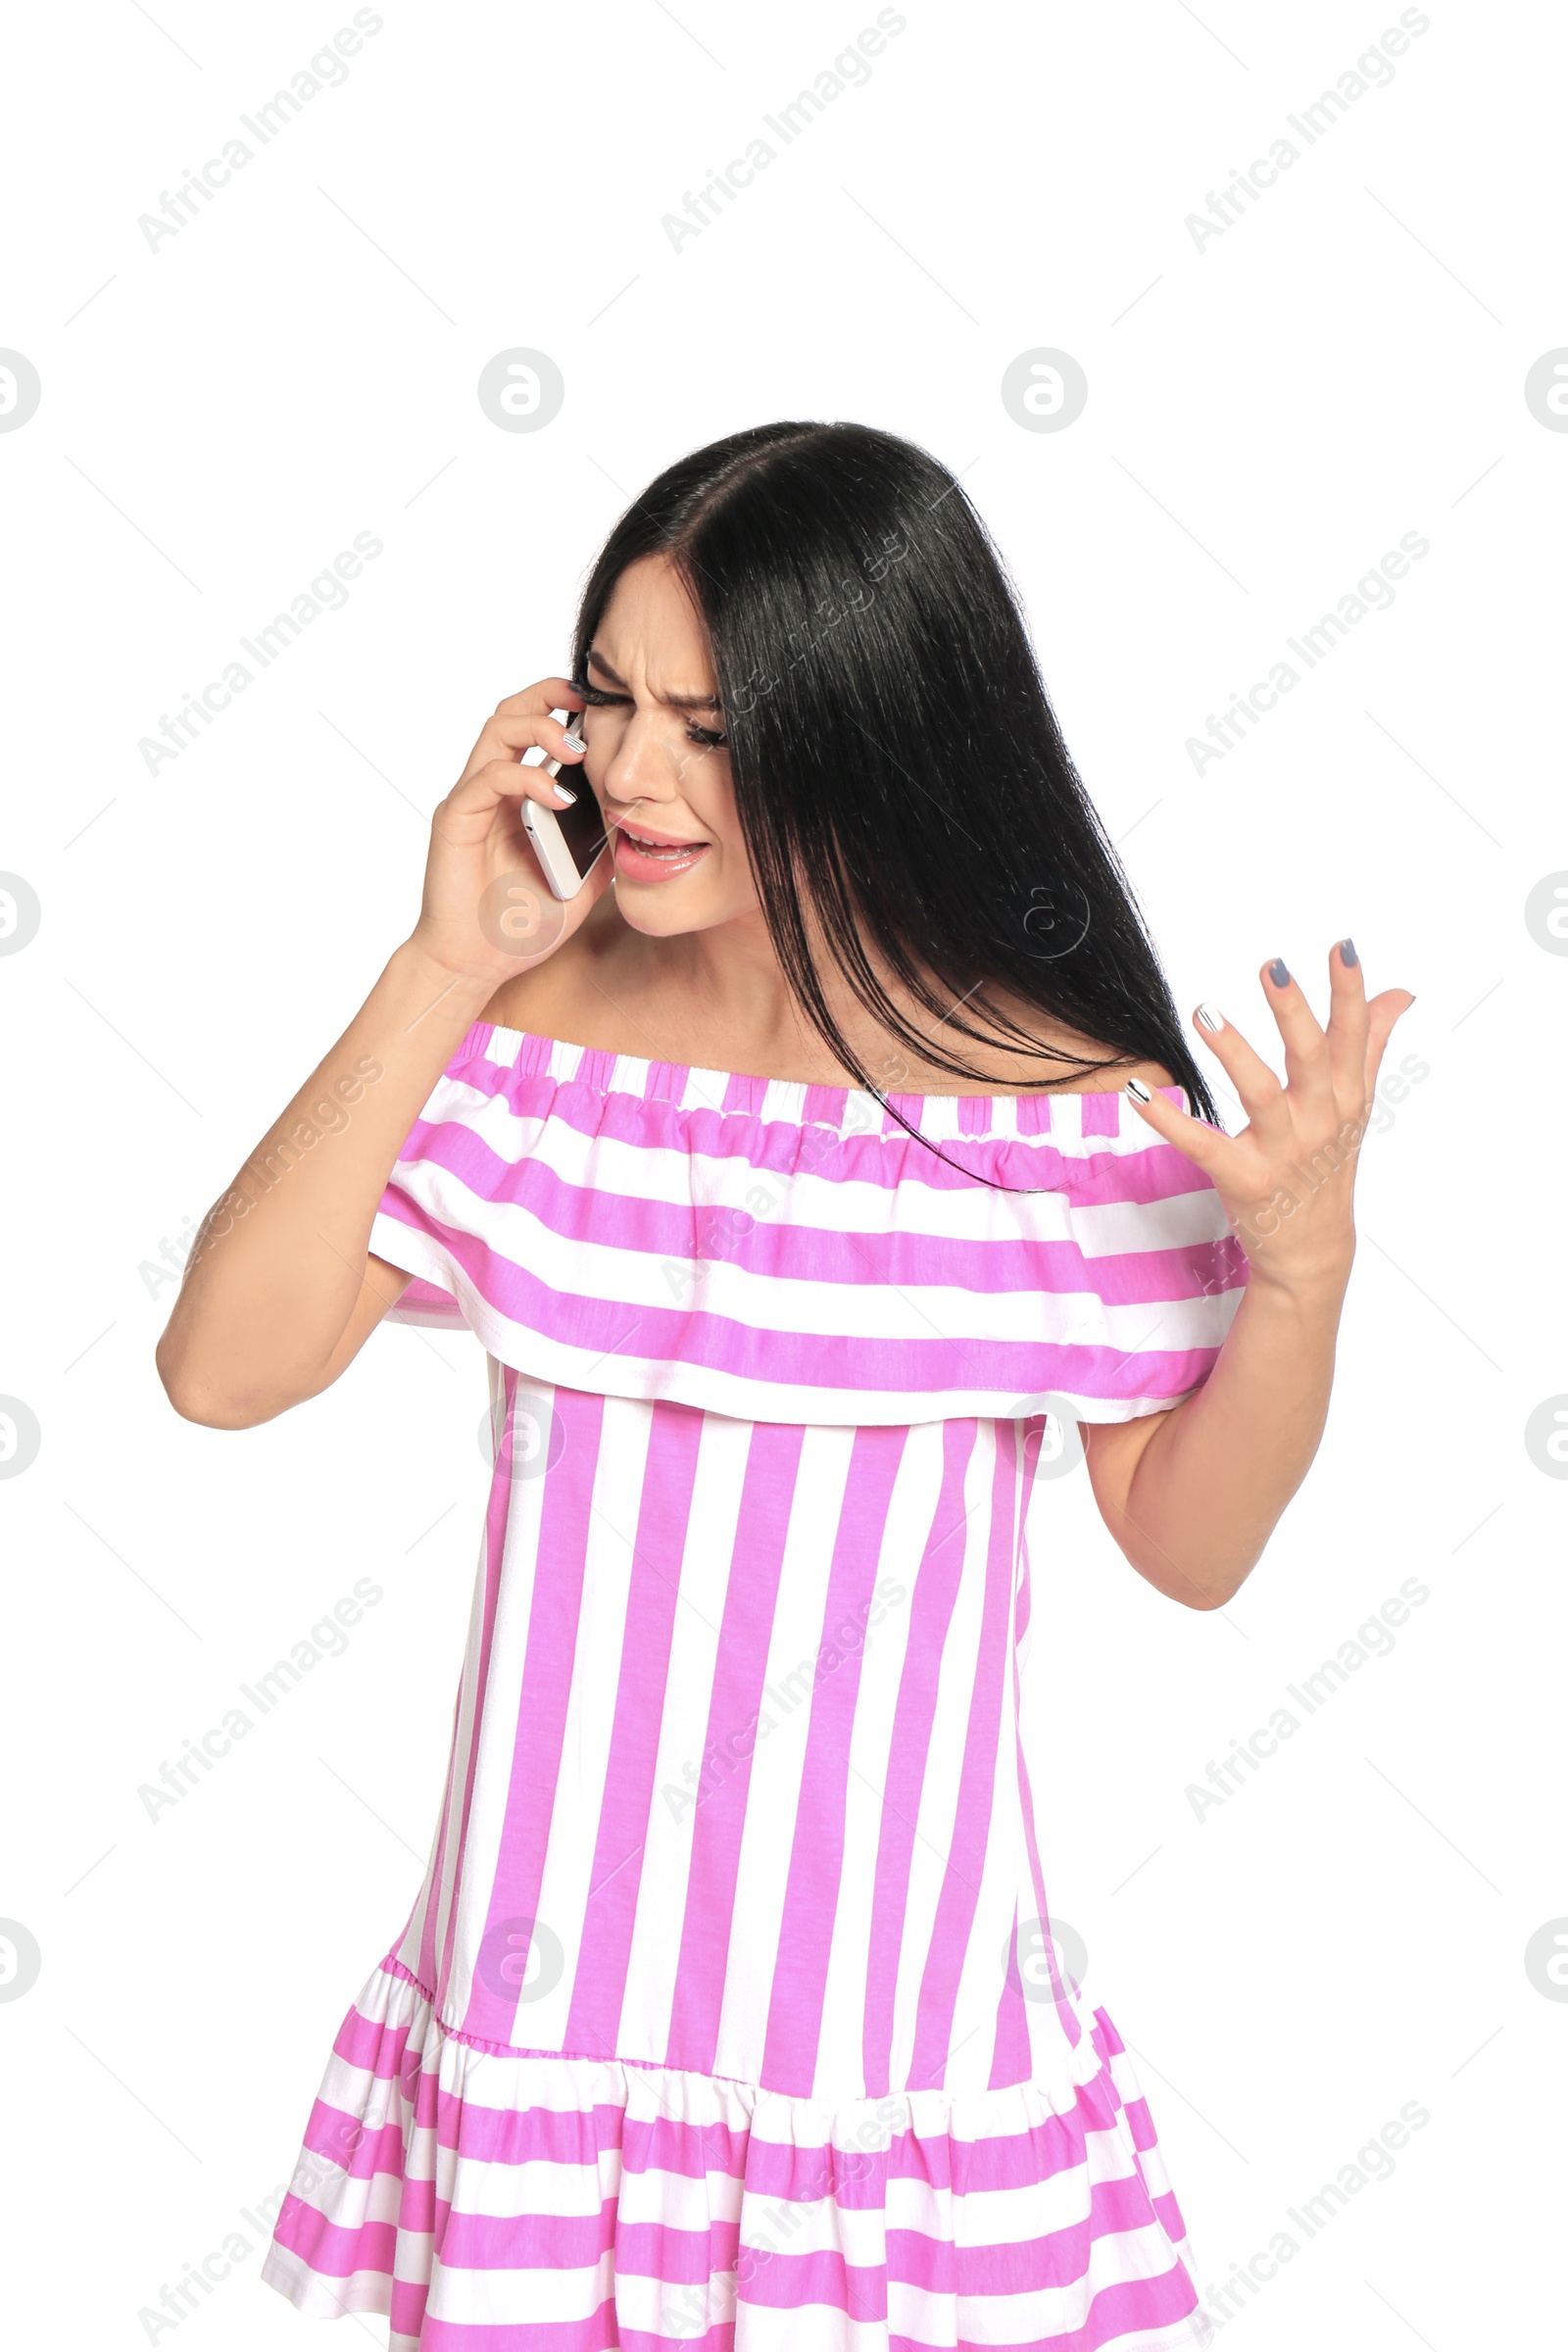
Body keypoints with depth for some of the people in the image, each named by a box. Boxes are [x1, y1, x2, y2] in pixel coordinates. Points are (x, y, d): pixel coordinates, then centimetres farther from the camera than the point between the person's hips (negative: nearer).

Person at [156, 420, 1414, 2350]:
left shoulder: (1069, 1098, -11)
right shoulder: (538, 1028, -7)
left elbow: (1187, 1543, -2)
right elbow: (220, 1370, -12)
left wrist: (1301, 1263, -20)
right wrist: (436, 977, -15)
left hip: (892, 1978, -1)